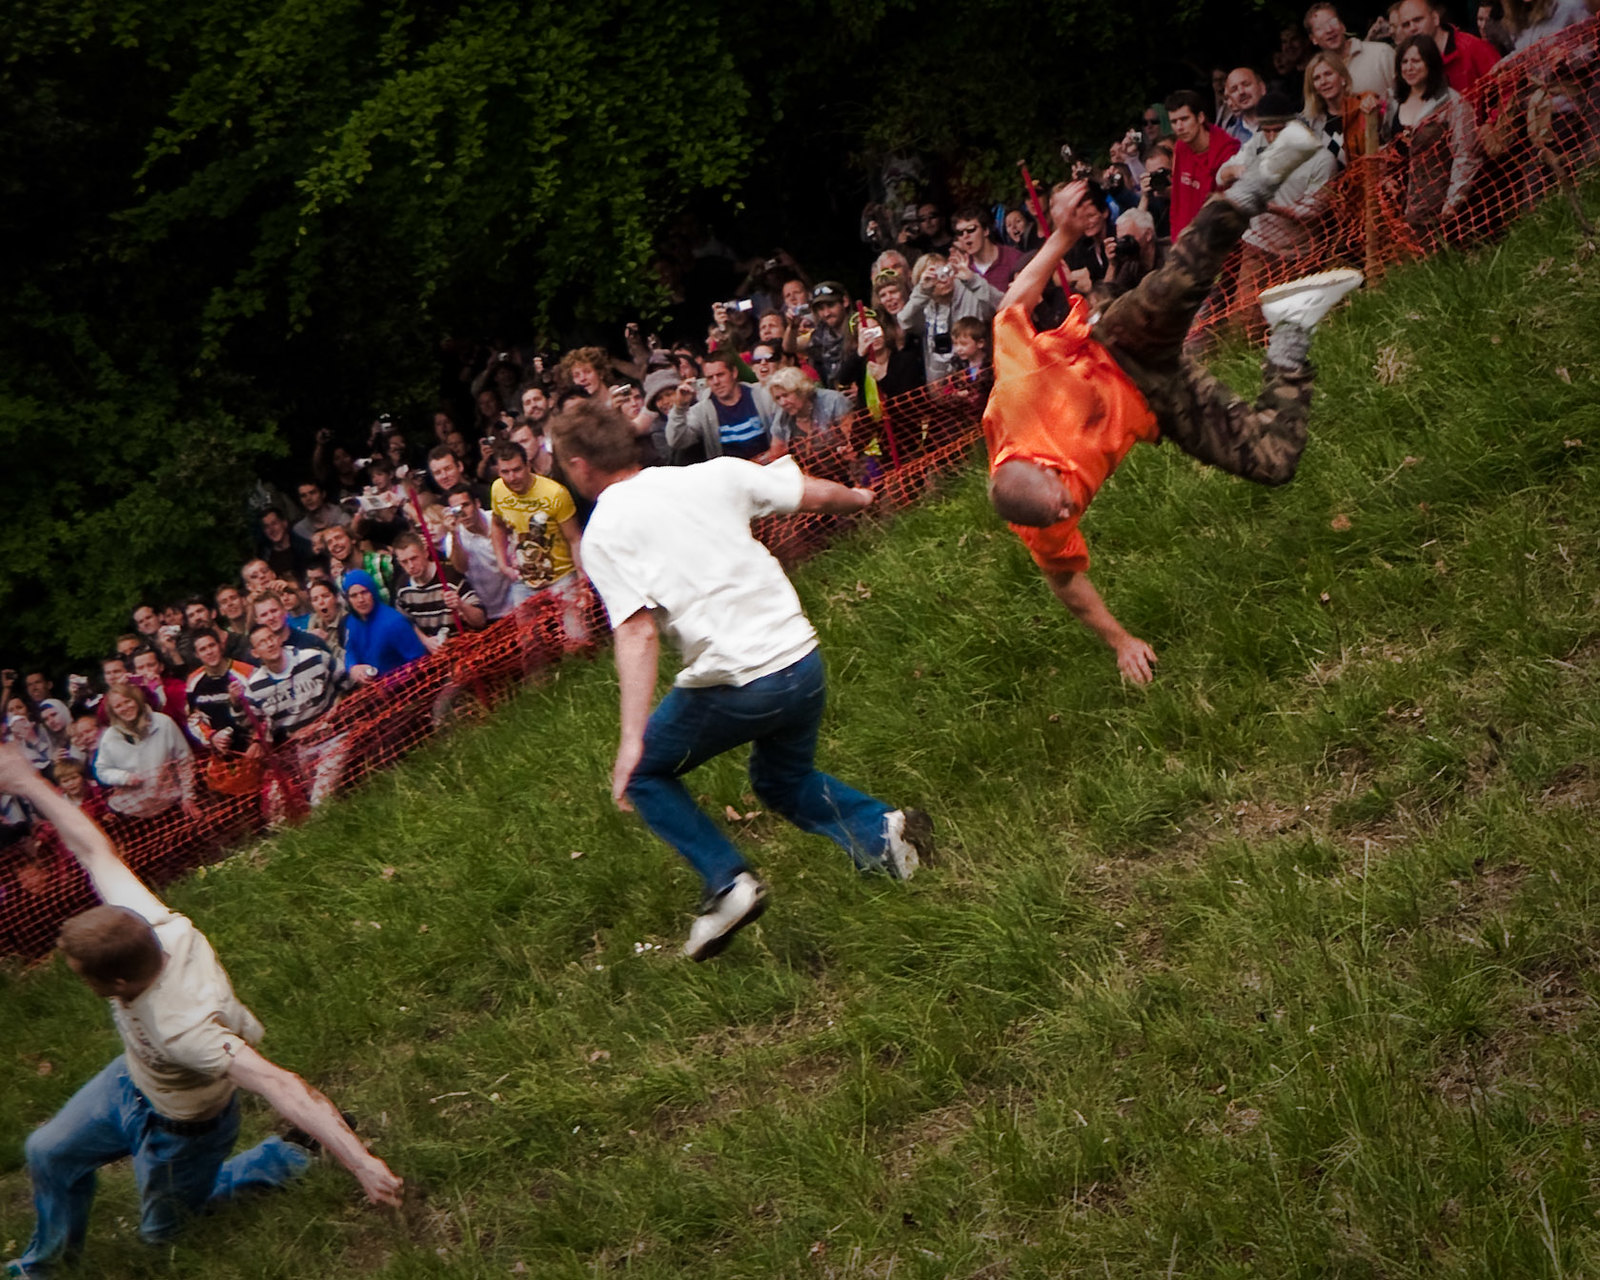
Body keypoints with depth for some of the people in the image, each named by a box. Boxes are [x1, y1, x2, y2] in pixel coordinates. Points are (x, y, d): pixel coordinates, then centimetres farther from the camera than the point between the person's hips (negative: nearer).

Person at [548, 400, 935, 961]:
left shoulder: (604, 533, -4)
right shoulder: (712, 474, 9)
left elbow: (638, 632, -17)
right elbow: (815, 494, 16)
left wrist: (632, 738, -21)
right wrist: (860, 497, 39)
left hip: (732, 686, -5)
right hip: (802, 661, 6)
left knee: (644, 774, 19)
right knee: (783, 779, 31)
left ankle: (728, 881, 3)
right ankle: (880, 828, 5)